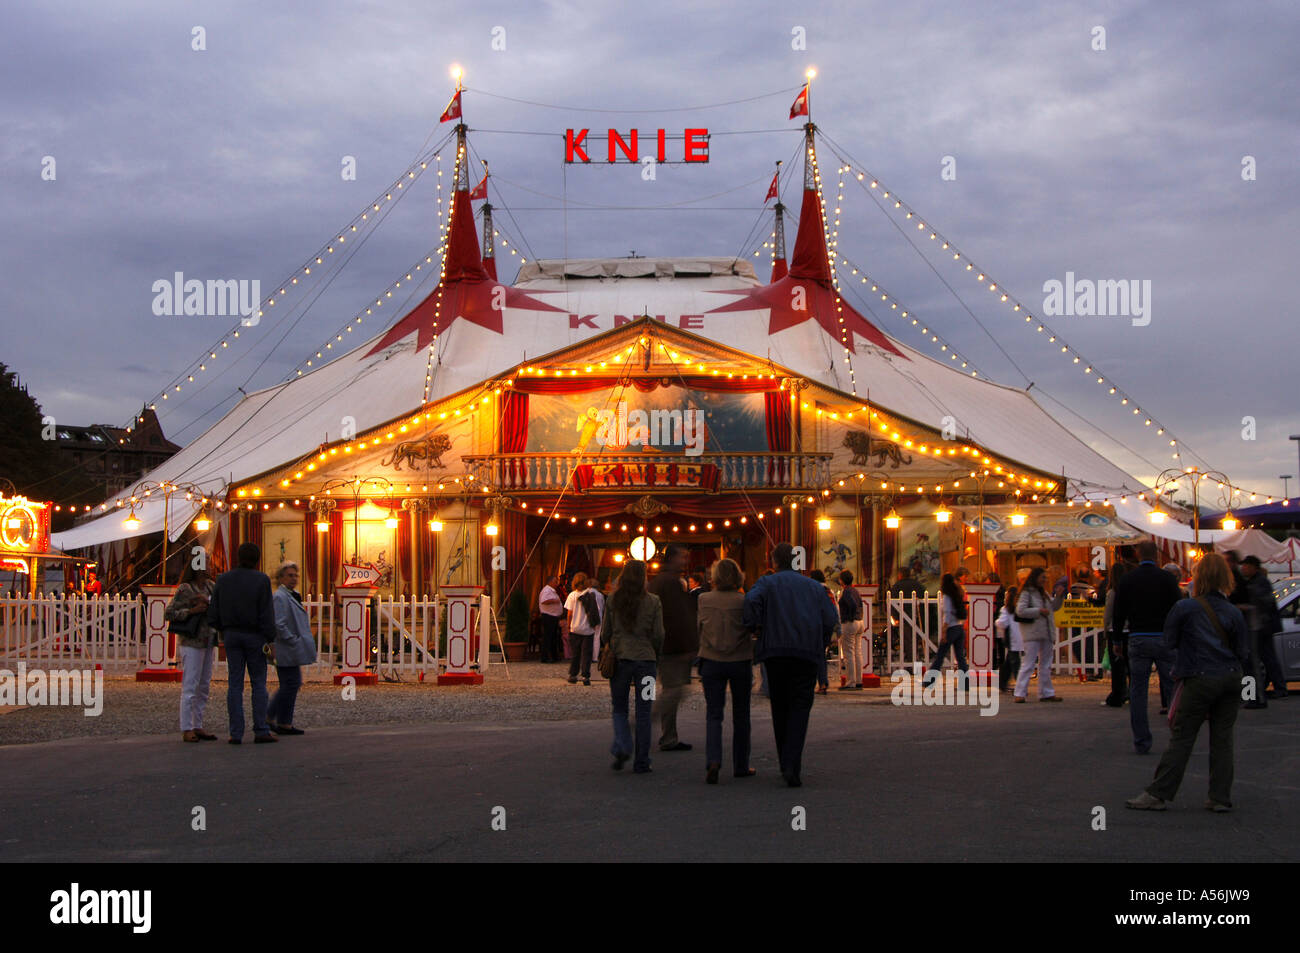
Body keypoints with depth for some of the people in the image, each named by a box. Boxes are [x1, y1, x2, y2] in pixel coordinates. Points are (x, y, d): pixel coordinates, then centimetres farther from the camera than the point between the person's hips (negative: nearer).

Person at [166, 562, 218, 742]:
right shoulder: (185, 589, -8)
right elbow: (169, 613, -10)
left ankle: (198, 727, 16)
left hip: (208, 642, 8)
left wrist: (207, 600, -12)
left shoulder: (210, 586, 11)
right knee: (190, 686, -8)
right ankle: (186, 729, -6)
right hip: (192, 642, -7)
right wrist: (192, 611, -19)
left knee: (204, 686, 10)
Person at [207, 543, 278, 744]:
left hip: (231, 636, 3)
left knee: (235, 684, 4)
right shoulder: (261, 580, -8)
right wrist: (270, 640, -7)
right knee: (258, 683, 4)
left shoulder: (223, 580, 2)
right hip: (254, 636, -3)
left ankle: (236, 733, 1)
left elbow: (213, 615, 3)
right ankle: (261, 731, -1)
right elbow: (267, 614, -12)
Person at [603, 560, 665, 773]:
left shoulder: (613, 600, -3)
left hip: (619, 659, 1)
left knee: (619, 709, 14)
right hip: (645, 659, -1)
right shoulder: (653, 601, -5)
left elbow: (605, 632, 3)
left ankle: (622, 746, -10)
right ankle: (641, 762, 9)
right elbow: (659, 635, -2)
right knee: (643, 713, 7)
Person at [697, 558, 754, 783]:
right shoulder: (743, 601, -10)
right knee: (740, 714, 13)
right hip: (740, 662, -1)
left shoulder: (705, 599, -5)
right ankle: (741, 766, 20)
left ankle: (713, 760, -19)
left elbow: (699, 626, 6)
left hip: (712, 661, 1)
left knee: (713, 714, 3)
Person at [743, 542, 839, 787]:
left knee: (780, 708, 12)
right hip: (807, 653, 1)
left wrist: (755, 626, 0)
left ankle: (787, 764, 18)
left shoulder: (768, 583, 7)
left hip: (776, 650, -1)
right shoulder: (814, 587, 15)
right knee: (800, 707, -2)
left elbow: (752, 599, -14)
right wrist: (821, 646, 19)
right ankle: (792, 766, -18)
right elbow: (829, 619, 7)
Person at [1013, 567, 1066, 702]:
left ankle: (1046, 693, 16)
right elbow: (1020, 611, -16)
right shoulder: (1026, 593, -6)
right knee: (1028, 663, -11)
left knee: (1045, 665, 11)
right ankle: (1020, 693, -10)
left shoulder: (1043, 593, 18)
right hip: (1032, 634, -8)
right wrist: (1039, 611, -16)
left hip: (1046, 633, 8)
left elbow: (1054, 607, 23)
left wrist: (1059, 596, 7)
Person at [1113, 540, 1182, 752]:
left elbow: (1118, 613, 4)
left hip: (1137, 640, 1)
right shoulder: (1166, 578, -3)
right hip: (1164, 639, -1)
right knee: (1172, 687, 5)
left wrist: (1116, 639, 13)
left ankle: (1141, 741, 3)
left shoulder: (1127, 580, 1)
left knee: (1137, 691, 4)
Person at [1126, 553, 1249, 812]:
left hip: (1199, 681, -4)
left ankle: (1158, 794, 2)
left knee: (1181, 739, -1)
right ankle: (1220, 797, 11)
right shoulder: (1234, 613, 2)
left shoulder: (1185, 608, -7)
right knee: (1222, 739, 9)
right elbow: (1241, 653, 6)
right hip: (1230, 679, 4)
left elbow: (1169, 640, 2)